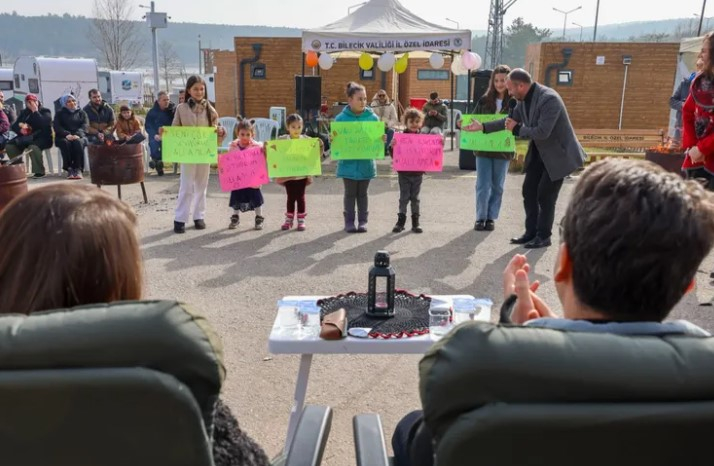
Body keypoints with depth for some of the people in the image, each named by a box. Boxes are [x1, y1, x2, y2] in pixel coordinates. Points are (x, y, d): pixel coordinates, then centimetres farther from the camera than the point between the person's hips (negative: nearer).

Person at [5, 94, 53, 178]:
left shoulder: (45, 111, 3)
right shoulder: (24, 112, 18)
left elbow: (44, 125, -17)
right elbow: (14, 126, 13)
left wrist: (35, 111, -13)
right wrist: (20, 129, -10)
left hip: (42, 137, -6)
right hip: (26, 137, 6)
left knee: (33, 147, -37)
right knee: (9, 146, -16)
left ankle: (39, 171, -24)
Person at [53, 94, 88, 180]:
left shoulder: (81, 113, 17)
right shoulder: (59, 114, 17)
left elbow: (85, 125, 0)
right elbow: (56, 126, 2)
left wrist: (77, 135, -21)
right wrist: (67, 134, -20)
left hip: (79, 136, 0)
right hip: (64, 137, 0)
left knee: (78, 142, -36)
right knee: (65, 142, -35)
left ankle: (78, 169, -37)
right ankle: (69, 169, -35)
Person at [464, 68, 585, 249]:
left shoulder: (549, 99, -27)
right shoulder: (524, 99, -1)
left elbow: (542, 132, -32)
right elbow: (510, 120, 10)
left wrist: (517, 129, -19)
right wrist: (482, 127, 7)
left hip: (558, 153, -8)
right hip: (539, 152, 9)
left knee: (545, 194, -5)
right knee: (529, 190, 10)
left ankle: (544, 236, 9)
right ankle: (531, 232, 20)